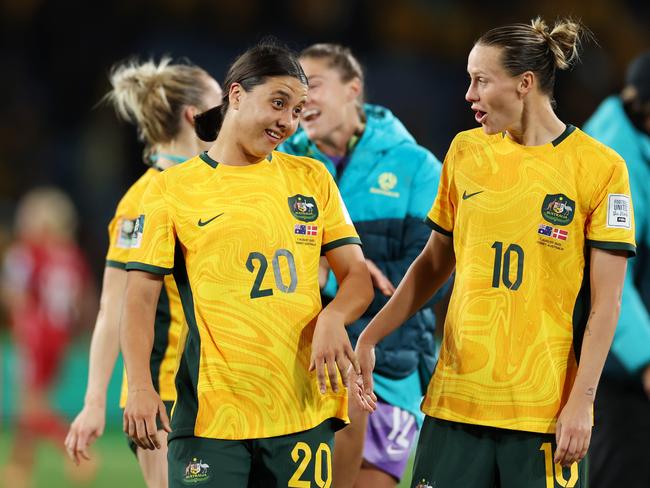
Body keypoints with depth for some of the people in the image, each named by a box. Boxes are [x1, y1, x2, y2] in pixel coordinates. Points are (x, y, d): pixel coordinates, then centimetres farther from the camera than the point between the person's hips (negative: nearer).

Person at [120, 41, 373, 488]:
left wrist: (332, 318, -12)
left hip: (304, 408, 3)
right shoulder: (173, 189, 3)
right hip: (210, 412, -3)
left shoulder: (312, 179, 12)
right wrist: (140, 386, -15)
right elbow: (141, 296, 0)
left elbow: (357, 277, 11)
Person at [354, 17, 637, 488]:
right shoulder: (466, 151, 8)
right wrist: (369, 337, 9)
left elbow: (604, 303, -6)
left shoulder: (599, 167, -6)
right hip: (456, 400, 4)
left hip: (547, 410, -4)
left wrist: (581, 401, -11)